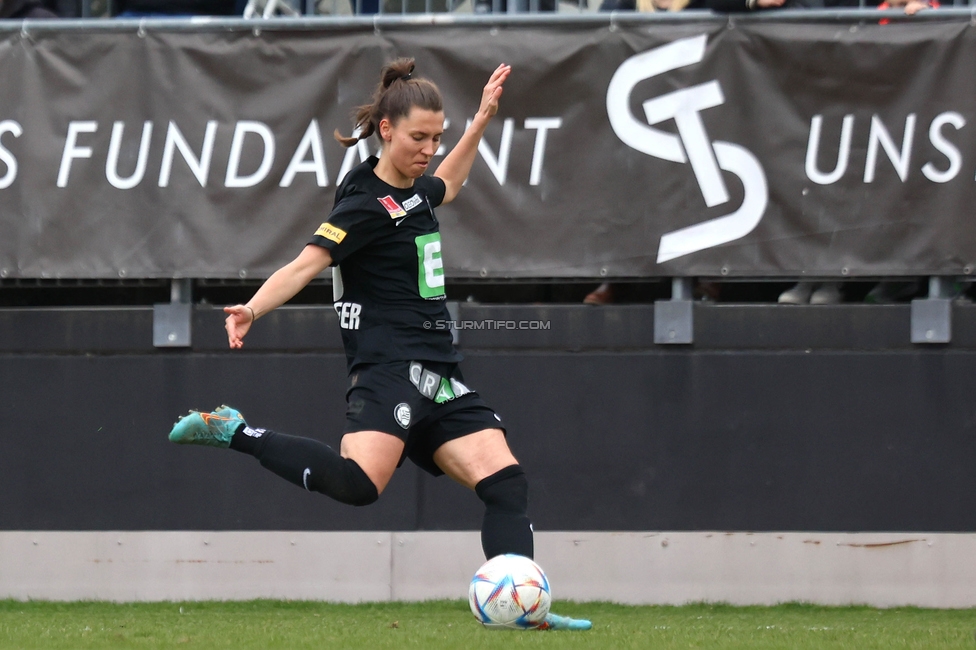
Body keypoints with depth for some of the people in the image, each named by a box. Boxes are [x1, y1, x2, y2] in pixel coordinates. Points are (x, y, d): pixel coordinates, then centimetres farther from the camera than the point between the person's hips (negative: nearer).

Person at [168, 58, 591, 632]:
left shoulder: (414, 191, 16)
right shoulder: (367, 204, -11)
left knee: (507, 483, -4)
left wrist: (483, 119, 40)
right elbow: (307, 264, -23)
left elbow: (444, 187, 43)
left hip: (437, 378, 9)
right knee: (359, 483, -31)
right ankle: (235, 433, -16)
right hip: (389, 365, -9)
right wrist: (253, 310, -39)